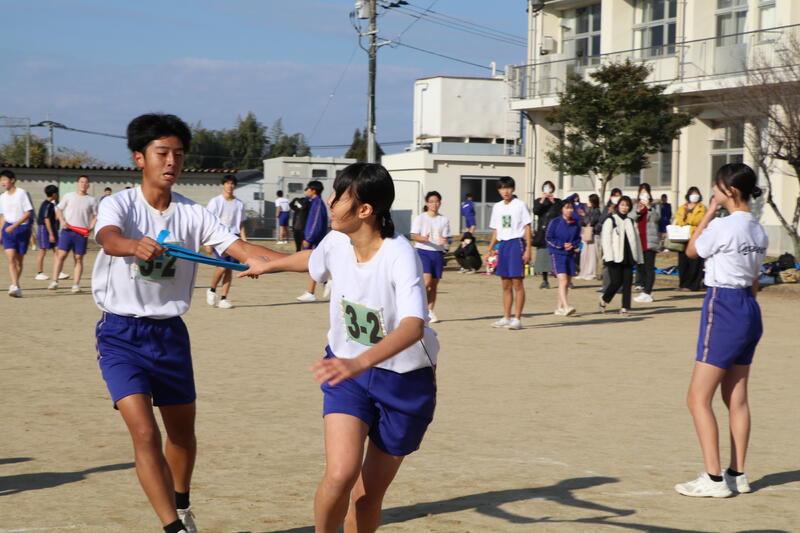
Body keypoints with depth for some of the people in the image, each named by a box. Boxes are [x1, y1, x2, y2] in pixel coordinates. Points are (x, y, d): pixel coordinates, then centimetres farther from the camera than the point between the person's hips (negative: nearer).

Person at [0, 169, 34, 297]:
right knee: (10, 258, -14)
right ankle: (15, 286, -22)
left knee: (19, 261, 4)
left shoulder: (22, 193, -5)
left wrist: (14, 225, -18)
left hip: (22, 228, -3)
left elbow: (28, 213, -10)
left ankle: (15, 286, 19)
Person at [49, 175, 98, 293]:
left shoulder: (92, 200, 9)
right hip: (67, 230, -1)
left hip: (82, 233, 1)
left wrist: (91, 228, -5)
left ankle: (76, 284, 4)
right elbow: (58, 209, 12)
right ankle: (54, 281, -5)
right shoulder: (69, 196, 8)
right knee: (61, 255, -8)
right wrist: (62, 221, -5)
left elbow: (96, 216, 12)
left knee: (78, 259, 1)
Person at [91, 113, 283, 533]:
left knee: (182, 430, 17)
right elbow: (108, 239, -32)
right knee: (144, 432, -17)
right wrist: (136, 245, -56)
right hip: (121, 334, -4)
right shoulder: (119, 204, -10)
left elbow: (239, 248, -11)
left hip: (170, 333, 4)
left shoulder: (192, 214, 0)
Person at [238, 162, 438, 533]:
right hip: (348, 369, 3)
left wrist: (361, 362, -58)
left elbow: (413, 326, -42)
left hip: (405, 380, -3)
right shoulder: (336, 242, -8)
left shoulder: (399, 256, -26)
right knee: (340, 475, -18)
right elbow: (313, 259, 19)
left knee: (369, 493, 6)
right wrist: (268, 265, 37)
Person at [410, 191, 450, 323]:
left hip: (438, 253, 4)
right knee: (427, 281, -18)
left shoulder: (444, 220, 11)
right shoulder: (419, 218, 2)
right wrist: (425, 238, -24)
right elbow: (414, 236, -5)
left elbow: (445, 237, 10)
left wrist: (443, 241, -14)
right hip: (423, 252, -4)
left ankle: (430, 311, 8)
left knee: (434, 284, 3)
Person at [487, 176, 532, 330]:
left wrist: (528, 249, -12)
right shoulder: (497, 207, 14)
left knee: (517, 282, -7)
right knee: (506, 285, 9)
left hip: (516, 243, -6)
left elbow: (527, 228, -5)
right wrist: (491, 247, 5)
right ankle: (506, 318, 13)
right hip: (502, 244, 6)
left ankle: (517, 319, -5)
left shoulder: (520, 205, -3)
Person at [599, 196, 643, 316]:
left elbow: (636, 239, 19)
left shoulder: (630, 221, 17)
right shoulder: (610, 220, -1)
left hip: (628, 257, 5)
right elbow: (606, 239, -7)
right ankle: (604, 300, 16)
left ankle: (625, 307, 0)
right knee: (616, 282, -8)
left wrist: (637, 257, 12)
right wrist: (609, 257, -15)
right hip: (615, 257, -5)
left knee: (627, 282, -3)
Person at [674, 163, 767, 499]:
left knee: (698, 399, -4)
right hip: (749, 308, 9)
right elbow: (754, 279, 15)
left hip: (723, 307, -9)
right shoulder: (757, 230, 10)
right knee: (736, 398, 14)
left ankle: (714, 479, -6)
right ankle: (737, 474, 18)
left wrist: (710, 212, 1)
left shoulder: (722, 226, -16)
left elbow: (691, 251, 1)